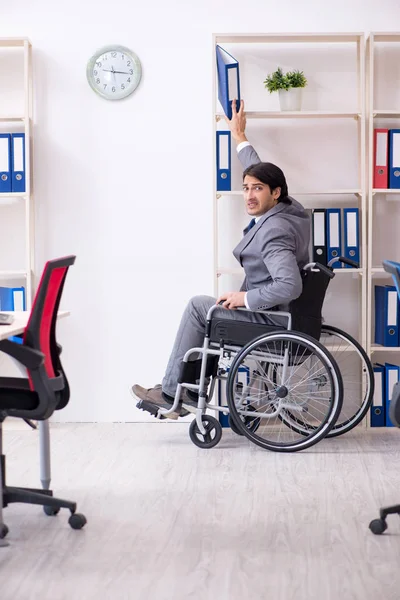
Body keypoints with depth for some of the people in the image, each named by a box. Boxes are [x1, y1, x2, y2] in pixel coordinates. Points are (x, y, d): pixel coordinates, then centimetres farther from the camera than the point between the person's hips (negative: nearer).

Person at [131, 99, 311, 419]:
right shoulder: (288, 207, 4)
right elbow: (261, 172, 22)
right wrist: (240, 137, 31)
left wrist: (245, 298, -24)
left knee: (198, 306, -3)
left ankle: (170, 393, 5)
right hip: (278, 312, 11)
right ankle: (191, 392, 21)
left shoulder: (273, 232, -26)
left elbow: (289, 286, -36)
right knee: (206, 309, 20)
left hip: (272, 318, -11)